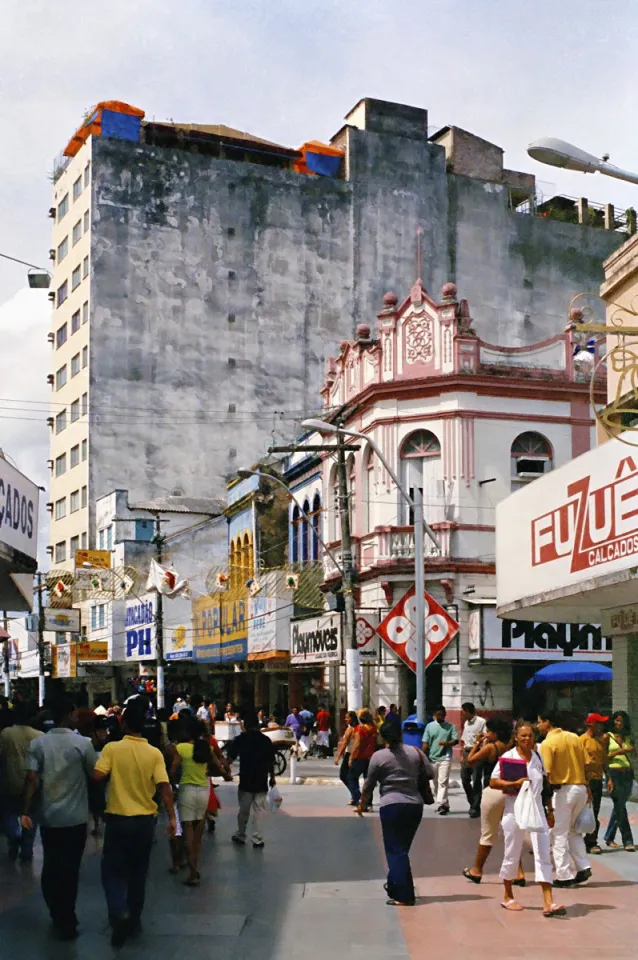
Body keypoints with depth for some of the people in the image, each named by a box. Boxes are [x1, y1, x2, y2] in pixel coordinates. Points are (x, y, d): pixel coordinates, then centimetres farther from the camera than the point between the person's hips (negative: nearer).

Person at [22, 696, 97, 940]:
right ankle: (66, 922, 10)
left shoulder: (38, 743, -3)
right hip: (75, 817, -3)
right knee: (69, 869, 6)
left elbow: (32, 780, -9)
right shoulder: (83, 743, -10)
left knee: (51, 866, 16)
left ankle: (57, 914, 28)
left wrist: (25, 812, -9)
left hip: (48, 817, 3)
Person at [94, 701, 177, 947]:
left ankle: (119, 913, -16)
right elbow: (164, 787, -10)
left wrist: (113, 772, 4)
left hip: (118, 817, -2)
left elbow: (97, 775, -18)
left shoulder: (112, 748, -9)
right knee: (138, 872, 16)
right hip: (145, 818, 2)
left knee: (113, 869, 8)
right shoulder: (154, 753, -4)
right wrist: (172, 817, -5)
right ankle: (134, 921, 24)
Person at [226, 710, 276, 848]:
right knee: (258, 811, 5)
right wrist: (272, 777, 16)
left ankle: (240, 836, 26)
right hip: (262, 781, 1)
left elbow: (230, 758, -3)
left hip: (246, 781, -1)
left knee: (244, 811, 13)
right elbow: (271, 761, 4)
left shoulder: (240, 739, -5)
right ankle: (258, 840, 3)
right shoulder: (266, 740, 0)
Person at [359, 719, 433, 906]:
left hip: (391, 805, -4)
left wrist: (362, 804, 17)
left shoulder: (379, 756, -4)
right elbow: (430, 773, 4)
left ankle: (404, 896, -3)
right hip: (415, 805, 4)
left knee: (395, 850, 1)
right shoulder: (414, 752, 3)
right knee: (401, 848, 19)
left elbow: (369, 784, 2)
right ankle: (394, 886, 32)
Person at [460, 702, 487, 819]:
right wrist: (462, 755, 16)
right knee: (465, 779, 9)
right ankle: (473, 803, 24)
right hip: (467, 753, 8)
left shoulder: (481, 722, -7)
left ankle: (475, 807, 3)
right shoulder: (466, 723, 17)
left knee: (476, 781, -4)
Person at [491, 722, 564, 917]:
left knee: (543, 855, -5)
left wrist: (549, 810, 13)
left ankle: (548, 903, -7)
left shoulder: (538, 757, 8)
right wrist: (515, 784, -21)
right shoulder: (508, 757, -6)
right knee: (512, 855, 8)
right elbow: (493, 782, -8)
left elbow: (545, 785, 15)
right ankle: (508, 897, 26)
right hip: (514, 811, -4)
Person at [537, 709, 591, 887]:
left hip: (562, 790, -7)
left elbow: (546, 773, -19)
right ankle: (583, 868, 13)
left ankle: (565, 876, 3)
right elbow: (584, 764, 10)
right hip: (581, 788, 7)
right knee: (573, 830, 21)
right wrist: (587, 788, 18)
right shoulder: (574, 737, 8)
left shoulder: (547, 743, -12)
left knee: (559, 834, 3)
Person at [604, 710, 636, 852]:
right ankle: (627, 841, -3)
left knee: (619, 806, 9)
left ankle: (609, 837, 22)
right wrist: (619, 752, -15)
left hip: (627, 774, 5)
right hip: (614, 773, -5)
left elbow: (634, 755, 12)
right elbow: (604, 758, -4)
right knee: (620, 807, -7)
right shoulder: (608, 737, 1)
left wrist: (632, 749, -8)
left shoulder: (628, 737, 13)